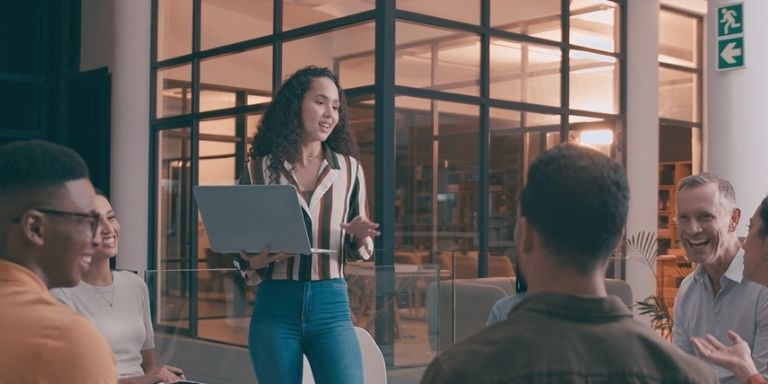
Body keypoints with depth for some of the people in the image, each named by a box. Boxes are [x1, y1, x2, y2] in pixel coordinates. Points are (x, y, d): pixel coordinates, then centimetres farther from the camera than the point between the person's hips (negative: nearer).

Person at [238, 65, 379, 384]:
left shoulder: (349, 169, 7)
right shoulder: (260, 169, 4)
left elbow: (360, 250, 12)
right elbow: (240, 252, 7)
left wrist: (360, 237, -11)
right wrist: (263, 256, -15)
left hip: (331, 305, 0)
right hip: (275, 308, 0)